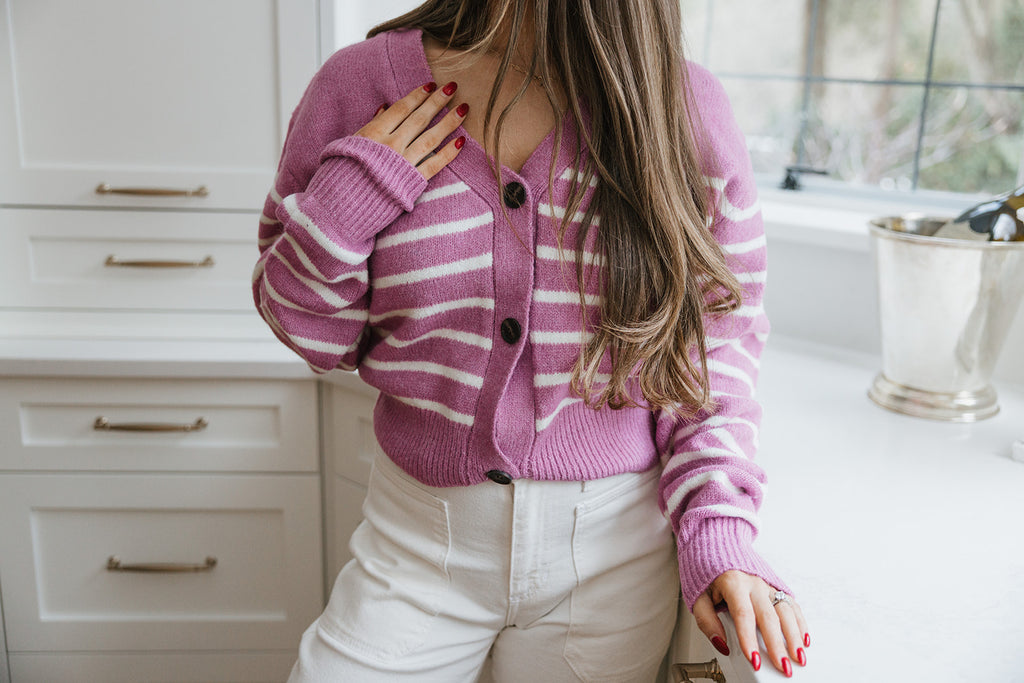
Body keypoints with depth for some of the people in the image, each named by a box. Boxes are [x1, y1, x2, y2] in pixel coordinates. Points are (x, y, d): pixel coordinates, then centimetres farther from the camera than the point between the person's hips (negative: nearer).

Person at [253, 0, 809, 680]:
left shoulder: (686, 108, -9)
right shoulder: (358, 86, -8)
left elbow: (722, 333, 0)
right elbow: (316, 339, 1)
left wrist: (717, 527, -10)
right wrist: (339, 212, -18)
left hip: (613, 544, 0)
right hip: (420, 535, 1)